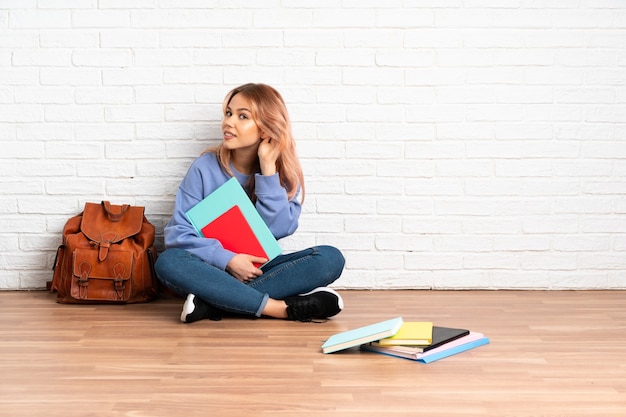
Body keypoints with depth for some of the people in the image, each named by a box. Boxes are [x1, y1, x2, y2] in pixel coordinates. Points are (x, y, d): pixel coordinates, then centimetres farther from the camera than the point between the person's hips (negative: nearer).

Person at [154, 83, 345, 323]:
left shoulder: (285, 172, 1)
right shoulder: (205, 168, -4)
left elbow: (278, 229, -14)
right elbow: (178, 233, -10)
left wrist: (268, 168, -17)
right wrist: (227, 260, -22)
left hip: (258, 271, 2)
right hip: (216, 270, -2)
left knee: (331, 258, -22)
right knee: (169, 262, -33)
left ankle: (212, 303, -28)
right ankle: (284, 308, -33)